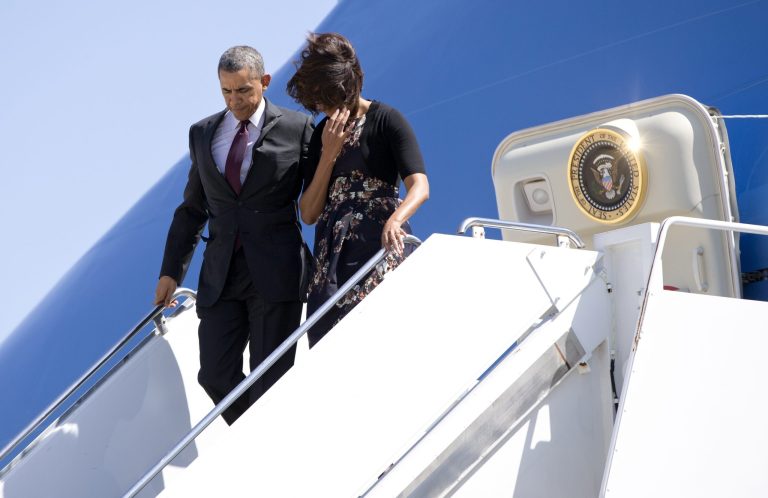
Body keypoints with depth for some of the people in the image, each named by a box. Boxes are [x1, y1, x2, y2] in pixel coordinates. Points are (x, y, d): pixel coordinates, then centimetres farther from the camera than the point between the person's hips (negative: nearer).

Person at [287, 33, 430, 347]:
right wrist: (329, 153, -3)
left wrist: (394, 220, -37)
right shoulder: (321, 134, 14)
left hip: (381, 250, -5)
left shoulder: (385, 120, -3)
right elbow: (308, 214, 7)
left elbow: (420, 187, -17)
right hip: (333, 259, 5)